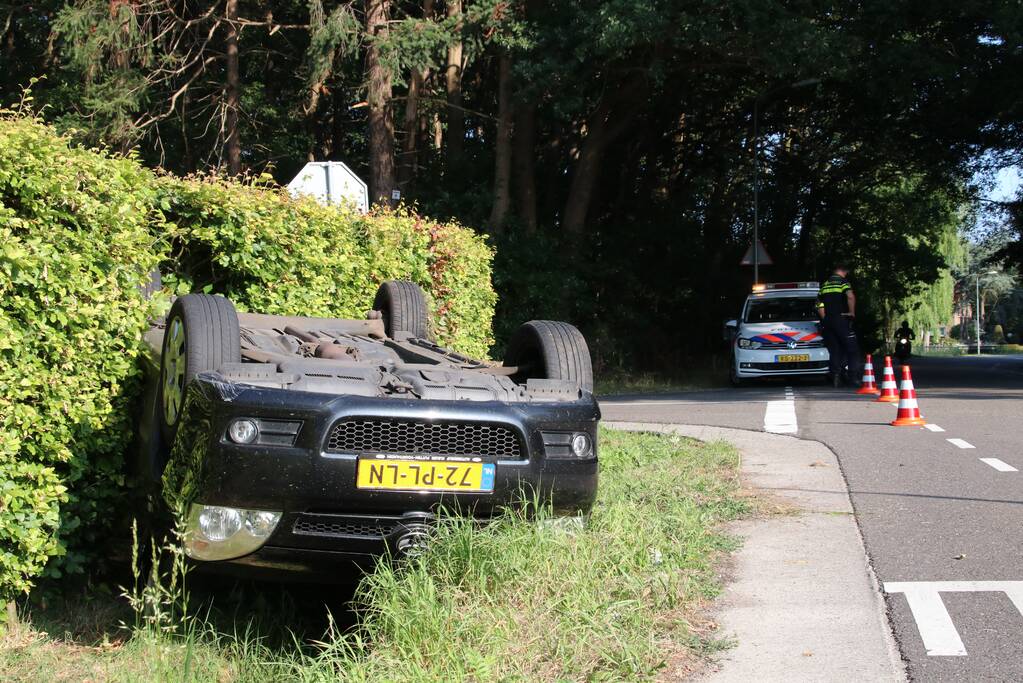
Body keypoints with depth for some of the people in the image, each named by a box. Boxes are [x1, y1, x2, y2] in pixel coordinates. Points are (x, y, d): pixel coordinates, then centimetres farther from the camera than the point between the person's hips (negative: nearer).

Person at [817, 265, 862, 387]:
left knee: (834, 350, 8)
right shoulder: (843, 282, -4)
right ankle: (853, 376, -7)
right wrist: (852, 312, -12)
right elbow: (850, 296, -24)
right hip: (841, 320, -6)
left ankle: (835, 376, 0)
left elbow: (819, 306, 15)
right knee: (852, 349, 1)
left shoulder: (824, 285, 16)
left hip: (827, 322, 6)